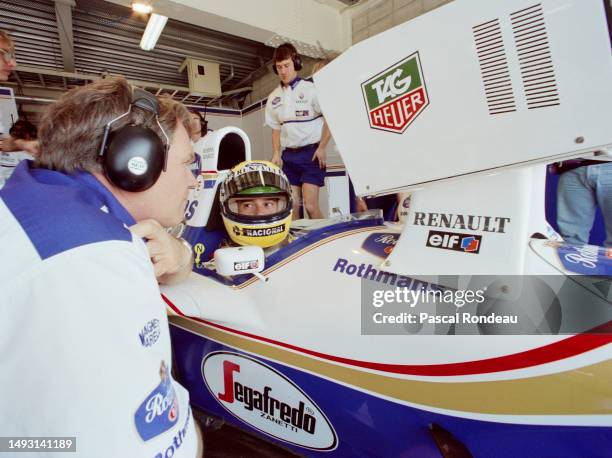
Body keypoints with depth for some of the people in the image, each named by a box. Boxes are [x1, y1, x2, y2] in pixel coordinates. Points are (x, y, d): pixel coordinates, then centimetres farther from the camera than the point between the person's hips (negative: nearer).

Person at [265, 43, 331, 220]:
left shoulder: (310, 89, -5)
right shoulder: (274, 97, 12)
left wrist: (322, 148, -11)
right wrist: (276, 153, 6)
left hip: (311, 153, -5)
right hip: (289, 155, 5)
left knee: (310, 205, -11)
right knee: (291, 206, 5)